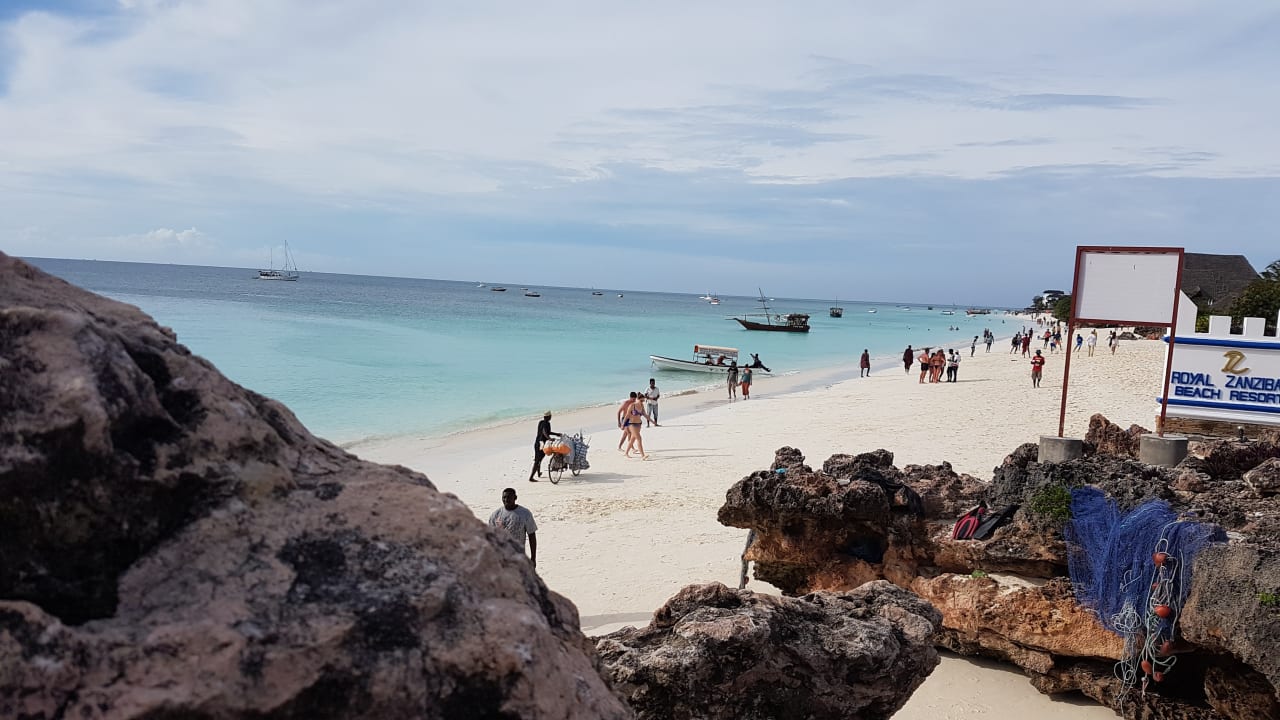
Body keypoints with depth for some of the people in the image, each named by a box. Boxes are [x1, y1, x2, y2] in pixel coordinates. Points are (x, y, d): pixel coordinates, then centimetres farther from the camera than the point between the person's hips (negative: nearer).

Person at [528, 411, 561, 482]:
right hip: (542, 443, -9)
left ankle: (539, 473, 45)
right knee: (538, 461, -8)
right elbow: (544, 432, -34)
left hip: (537, 442, 9)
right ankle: (531, 477, -11)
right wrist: (549, 438, -49)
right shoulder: (547, 424, -15)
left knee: (537, 459, 25)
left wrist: (556, 434, 30)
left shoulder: (541, 422, 12)